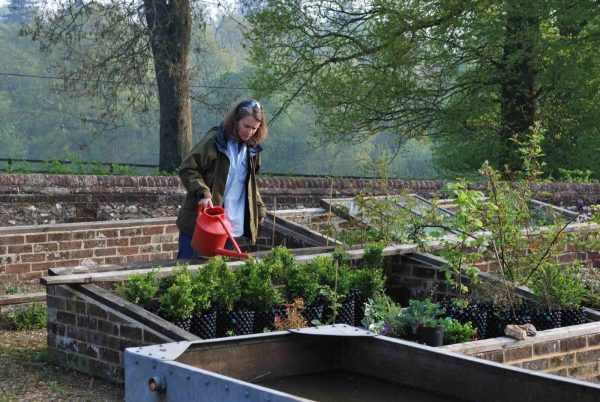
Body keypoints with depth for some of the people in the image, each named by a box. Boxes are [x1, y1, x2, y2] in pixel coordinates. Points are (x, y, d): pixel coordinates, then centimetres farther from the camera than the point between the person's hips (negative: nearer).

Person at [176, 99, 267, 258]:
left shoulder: (251, 148, 10)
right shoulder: (214, 141, -11)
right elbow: (187, 169, -12)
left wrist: (259, 208, 17)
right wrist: (203, 193, -25)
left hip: (231, 226, 6)